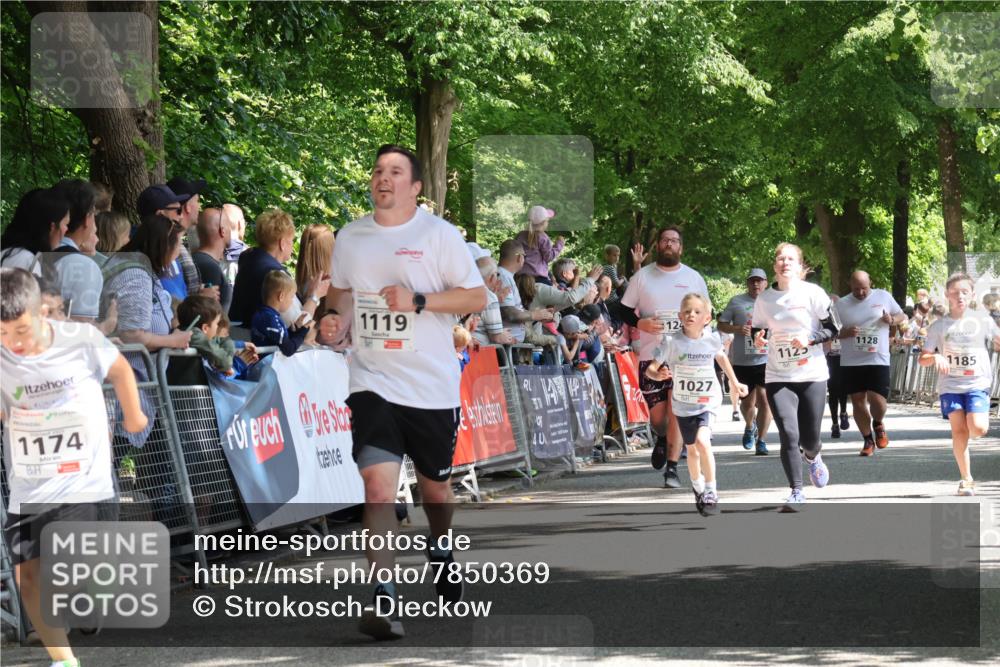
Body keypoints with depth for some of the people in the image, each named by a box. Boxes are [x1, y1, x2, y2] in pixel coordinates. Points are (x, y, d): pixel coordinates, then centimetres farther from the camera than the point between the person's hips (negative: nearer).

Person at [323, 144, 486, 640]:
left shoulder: (439, 235, -4)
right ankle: (383, 598, -20)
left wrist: (418, 301, -18)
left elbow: (476, 297, -5)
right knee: (378, 485, -17)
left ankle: (441, 550, 48)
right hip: (373, 383, 1)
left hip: (432, 385, -1)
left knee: (435, 486, 16)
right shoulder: (350, 237, 7)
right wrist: (337, 315, 1)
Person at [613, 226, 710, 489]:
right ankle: (662, 439, 39)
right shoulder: (643, 276, 7)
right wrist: (640, 323, -11)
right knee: (656, 414, 3)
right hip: (650, 355, 1)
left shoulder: (693, 278, 8)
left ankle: (672, 468, -7)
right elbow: (623, 309, 9)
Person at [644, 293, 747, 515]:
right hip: (683, 404, 1)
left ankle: (711, 493, -12)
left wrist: (735, 383, 25)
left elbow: (721, 356, 14)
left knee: (702, 441, -24)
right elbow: (650, 368, -16)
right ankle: (699, 490, 41)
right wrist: (657, 375, -40)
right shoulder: (671, 342, -15)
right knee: (692, 449, 16)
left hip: (708, 401, -1)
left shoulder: (712, 340, -9)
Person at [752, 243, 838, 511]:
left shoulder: (813, 293, -4)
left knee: (810, 439, 4)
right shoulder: (764, 299, 3)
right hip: (778, 377, 1)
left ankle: (813, 458, 42)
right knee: (788, 435, -13)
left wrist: (810, 338, -17)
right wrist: (758, 338, -9)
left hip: (812, 375, -1)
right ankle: (796, 492, -2)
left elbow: (832, 328, 0)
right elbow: (758, 331, 14)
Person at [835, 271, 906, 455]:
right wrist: (845, 332, -16)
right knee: (858, 401, 4)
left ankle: (878, 425, 21)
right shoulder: (842, 304, 3)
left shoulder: (883, 297, 3)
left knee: (877, 399, -12)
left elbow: (902, 316, 14)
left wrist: (892, 320, -9)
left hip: (878, 360, -1)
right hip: (851, 362, 1)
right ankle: (868, 440, 19)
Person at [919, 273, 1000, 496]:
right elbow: (923, 358, 7)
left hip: (977, 384, -1)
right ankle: (966, 479, 2)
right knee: (959, 430, -9)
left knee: (978, 428, -19)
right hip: (950, 385, 1)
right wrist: (936, 357, -14)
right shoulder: (939, 326, 5)